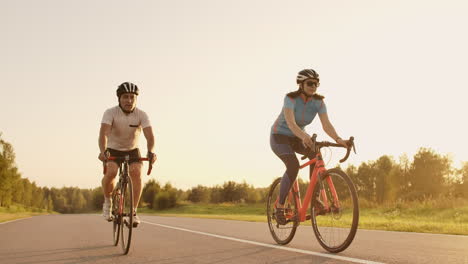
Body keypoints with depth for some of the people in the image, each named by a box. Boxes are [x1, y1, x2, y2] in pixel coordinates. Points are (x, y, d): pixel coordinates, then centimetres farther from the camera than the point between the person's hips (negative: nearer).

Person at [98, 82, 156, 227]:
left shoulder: (141, 115, -17)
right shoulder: (110, 113, -21)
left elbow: (150, 135, -29)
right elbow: (103, 133, -35)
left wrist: (151, 152, -49)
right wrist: (103, 151, -54)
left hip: (132, 151, 1)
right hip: (113, 150, -1)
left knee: (136, 173, -24)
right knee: (111, 172, -28)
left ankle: (133, 211, -12)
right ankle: (107, 200, 2)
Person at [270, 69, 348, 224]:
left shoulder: (318, 102, -12)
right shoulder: (291, 98, -25)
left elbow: (326, 124, -22)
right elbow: (291, 123, -40)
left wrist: (338, 139, -42)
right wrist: (304, 137, -59)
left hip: (297, 138, 5)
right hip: (280, 136, -5)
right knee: (293, 165, -29)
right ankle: (280, 207, -16)